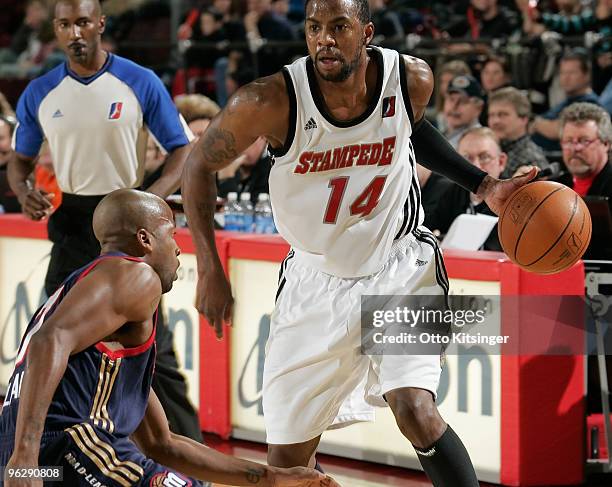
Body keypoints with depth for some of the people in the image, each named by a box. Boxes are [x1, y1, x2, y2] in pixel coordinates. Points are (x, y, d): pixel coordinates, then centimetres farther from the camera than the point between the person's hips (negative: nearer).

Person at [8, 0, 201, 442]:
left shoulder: (140, 83, -4)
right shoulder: (39, 94, 5)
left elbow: (184, 149, -1)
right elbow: (21, 159, 15)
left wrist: (152, 198, -18)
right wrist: (24, 192, -8)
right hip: (71, 223, 3)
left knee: (151, 342, -4)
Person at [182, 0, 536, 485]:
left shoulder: (412, 79, -15)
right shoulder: (271, 101, -23)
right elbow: (201, 164, -6)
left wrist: (484, 185, 4)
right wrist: (210, 270, -10)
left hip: (399, 268, 0)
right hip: (316, 278, 1)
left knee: (416, 412, -25)